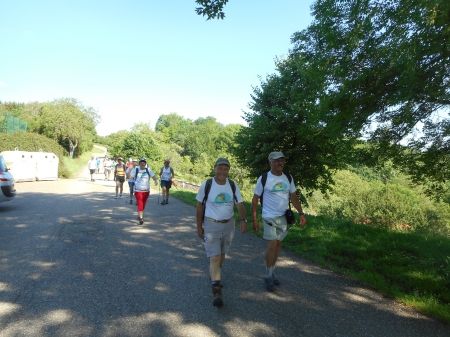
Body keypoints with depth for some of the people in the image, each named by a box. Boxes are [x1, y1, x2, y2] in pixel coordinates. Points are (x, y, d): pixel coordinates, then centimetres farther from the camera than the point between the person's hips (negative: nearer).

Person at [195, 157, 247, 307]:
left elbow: (239, 204, -5)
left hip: (229, 224, 4)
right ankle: (217, 291, -3)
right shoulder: (206, 185, -12)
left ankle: (214, 275, 46)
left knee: (222, 254, 20)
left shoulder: (233, 185, -5)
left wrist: (243, 219, -24)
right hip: (211, 225, -4)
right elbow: (200, 206, -3)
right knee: (214, 257, -8)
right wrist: (199, 227, -1)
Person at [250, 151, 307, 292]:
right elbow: (255, 199, -4)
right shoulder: (264, 178, -9)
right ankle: (268, 276, 9)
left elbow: (294, 197, 10)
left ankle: (271, 272, 27)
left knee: (278, 245, 11)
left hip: (284, 217, 5)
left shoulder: (288, 178, 4)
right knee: (272, 246, -8)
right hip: (270, 217, -4)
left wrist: (301, 213, -1)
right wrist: (254, 219, -7)